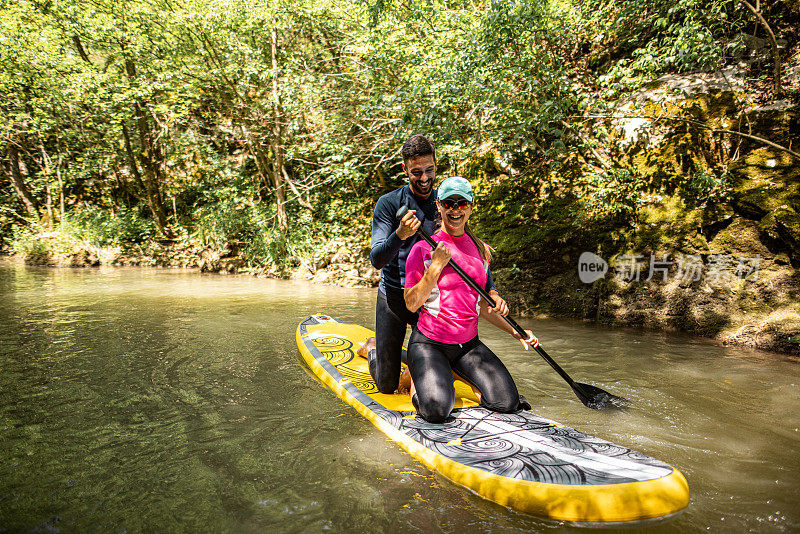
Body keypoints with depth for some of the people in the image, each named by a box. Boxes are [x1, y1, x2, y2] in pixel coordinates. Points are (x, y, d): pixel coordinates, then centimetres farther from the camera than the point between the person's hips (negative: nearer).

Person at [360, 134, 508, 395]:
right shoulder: (389, 203, -11)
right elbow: (376, 259, -19)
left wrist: (492, 291, -12)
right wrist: (400, 235, -39)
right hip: (394, 296, -3)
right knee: (387, 385, 2)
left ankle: (395, 350, 35)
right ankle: (372, 348, 35)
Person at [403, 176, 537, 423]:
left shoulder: (480, 249, 7)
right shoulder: (423, 249, -9)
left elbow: (482, 305, 14)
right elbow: (411, 304, -14)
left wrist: (516, 332, 6)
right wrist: (437, 266, -21)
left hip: (469, 344, 5)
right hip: (429, 344, -4)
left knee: (507, 401, -11)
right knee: (436, 410, -25)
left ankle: (462, 374, 17)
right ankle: (419, 378, 9)